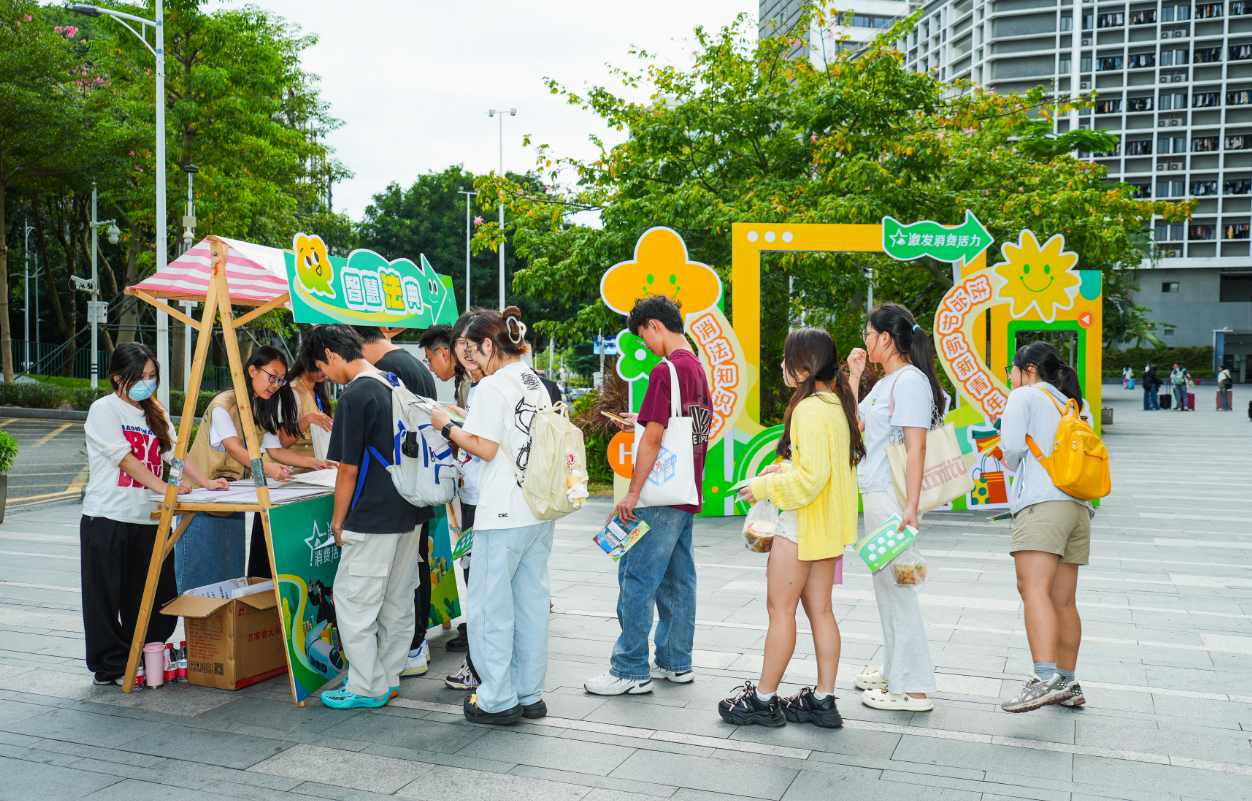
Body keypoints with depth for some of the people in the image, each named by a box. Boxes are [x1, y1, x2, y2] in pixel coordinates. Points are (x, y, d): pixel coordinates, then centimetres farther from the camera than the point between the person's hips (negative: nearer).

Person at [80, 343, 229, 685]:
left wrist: (206, 481, -7)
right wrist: (163, 487, -23)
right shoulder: (104, 410, -3)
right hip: (108, 518, -6)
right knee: (107, 597, 1)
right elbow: (125, 458, -13)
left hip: (148, 518, 6)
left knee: (157, 598, 6)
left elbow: (176, 451, 8)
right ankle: (111, 666, 11)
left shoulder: (155, 413, 16)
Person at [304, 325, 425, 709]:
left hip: (373, 518, -9)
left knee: (353, 600, 2)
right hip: (410, 512, 9)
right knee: (398, 601, 14)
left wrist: (338, 520, -1)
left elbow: (349, 469, -13)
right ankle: (388, 679, 24)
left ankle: (367, 688, 8)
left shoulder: (354, 396, -15)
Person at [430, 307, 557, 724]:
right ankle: (529, 694, 21)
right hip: (540, 510, 8)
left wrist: (448, 426, -2)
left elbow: (486, 448, -15)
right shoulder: (536, 384, 13)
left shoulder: (492, 386, -12)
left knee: (490, 604, 2)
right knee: (531, 601, 13)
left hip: (504, 515, -8)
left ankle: (498, 700, 8)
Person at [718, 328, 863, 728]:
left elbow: (811, 477, -24)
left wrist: (765, 488, -13)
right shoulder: (836, 402, 11)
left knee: (780, 607, 0)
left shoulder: (809, 410, -20)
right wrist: (784, 470, 13)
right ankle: (823, 701, 16)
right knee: (819, 608, 12)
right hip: (828, 524, 10)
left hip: (802, 523, -10)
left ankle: (764, 699, 9)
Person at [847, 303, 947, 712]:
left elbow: (916, 447, -20)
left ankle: (913, 689, 0)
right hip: (875, 494, 10)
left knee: (896, 586, -6)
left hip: (893, 496, -10)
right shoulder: (885, 384, 16)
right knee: (885, 583, 17)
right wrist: (853, 376, 17)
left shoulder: (910, 380, -14)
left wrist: (910, 506, -25)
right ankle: (895, 670, 30)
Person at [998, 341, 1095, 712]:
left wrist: (1014, 465, 17)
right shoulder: (1076, 405, 26)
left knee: (1033, 588, -19)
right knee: (1062, 601, 12)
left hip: (1041, 503, -8)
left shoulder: (1025, 396, 5)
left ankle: (1045, 679, -33)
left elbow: (1011, 448, -5)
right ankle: (1067, 685, 17)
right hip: (1078, 505, 8)